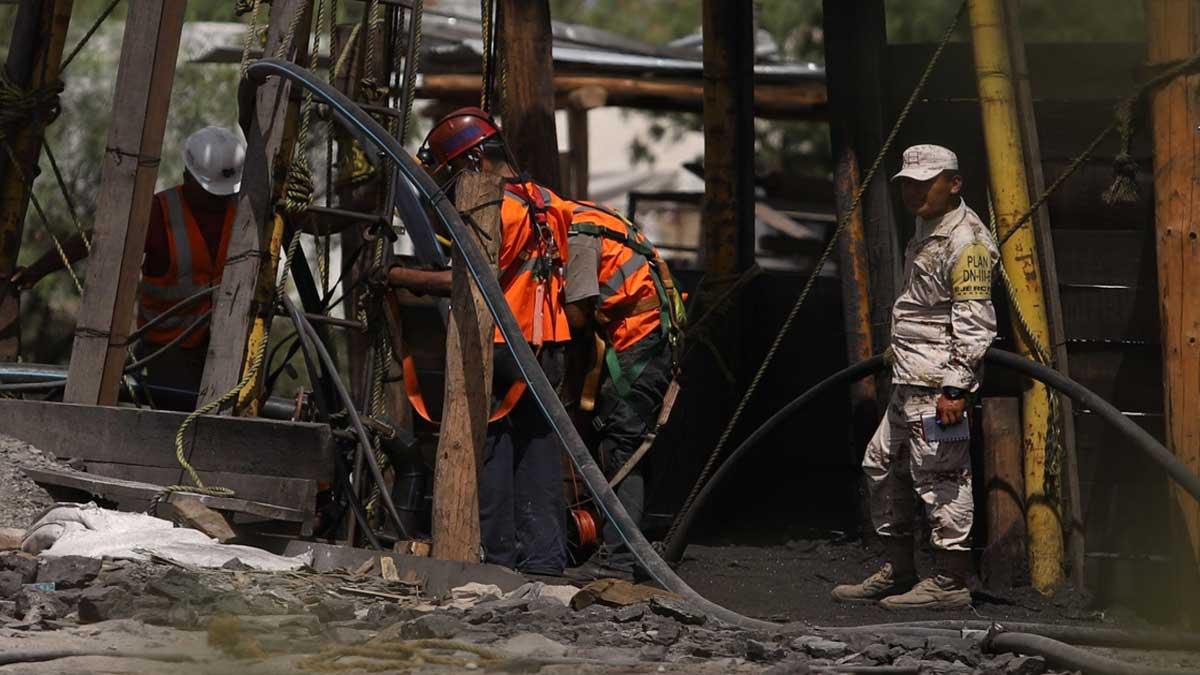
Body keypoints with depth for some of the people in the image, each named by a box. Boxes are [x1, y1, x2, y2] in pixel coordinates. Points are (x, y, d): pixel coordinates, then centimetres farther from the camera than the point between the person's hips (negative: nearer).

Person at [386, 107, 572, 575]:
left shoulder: (494, 208, -12)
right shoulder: (548, 204, 15)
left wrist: (398, 276, -15)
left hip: (499, 347, -8)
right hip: (547, 347, 8)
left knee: (489, 445, -2)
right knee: (538, 448, 10)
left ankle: (495, 550, -1)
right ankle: (544, 553, 10)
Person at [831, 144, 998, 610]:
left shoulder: (966, 240, -13)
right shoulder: (926, 232, 20)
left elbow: (973, 322, -19)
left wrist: (955, 387, -23)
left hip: (939, 382, -11)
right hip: (909, 380, 11)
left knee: (939, 475, -9)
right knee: (883, 466, 16)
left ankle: (951, 583, -4)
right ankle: (898, 571, 25)